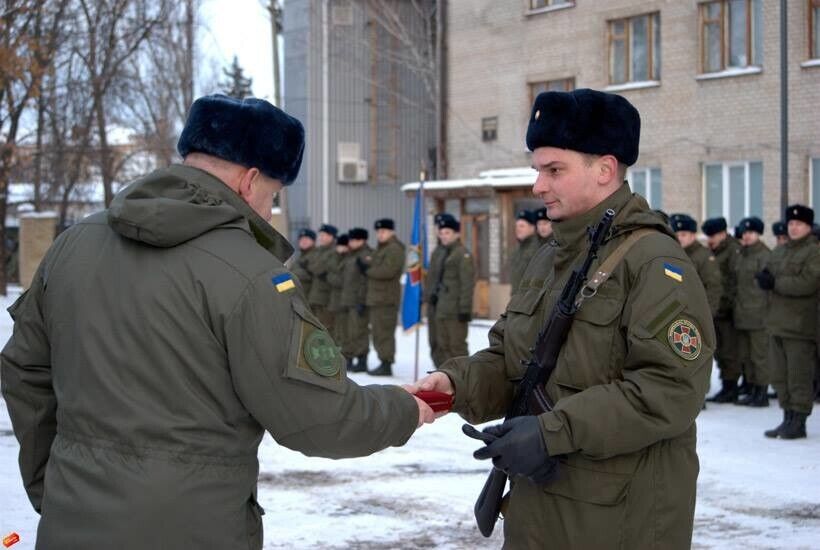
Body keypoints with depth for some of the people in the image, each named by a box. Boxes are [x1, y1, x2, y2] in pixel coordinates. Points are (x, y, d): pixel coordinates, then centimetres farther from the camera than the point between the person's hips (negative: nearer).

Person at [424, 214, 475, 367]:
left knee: (456, 345, -5)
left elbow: (467, 283, -13)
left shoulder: (462, 254, -9)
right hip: (436, 307, 8)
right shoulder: (437, 252, 16)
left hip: (453, 309, -8)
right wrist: (427, 297, 18)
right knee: (437, 345, 12)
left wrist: (465, 308, -17)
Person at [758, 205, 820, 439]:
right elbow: (767, 276, 18)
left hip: (800, 325, -8)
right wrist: (765, 277, -6)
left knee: (799, 376, -4)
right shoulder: (779, 252, 18)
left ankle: (799, 422, 2)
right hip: (777, 322, 8)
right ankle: (788, 418, 19)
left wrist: (776, 283, -16)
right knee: (779, 375, 11)